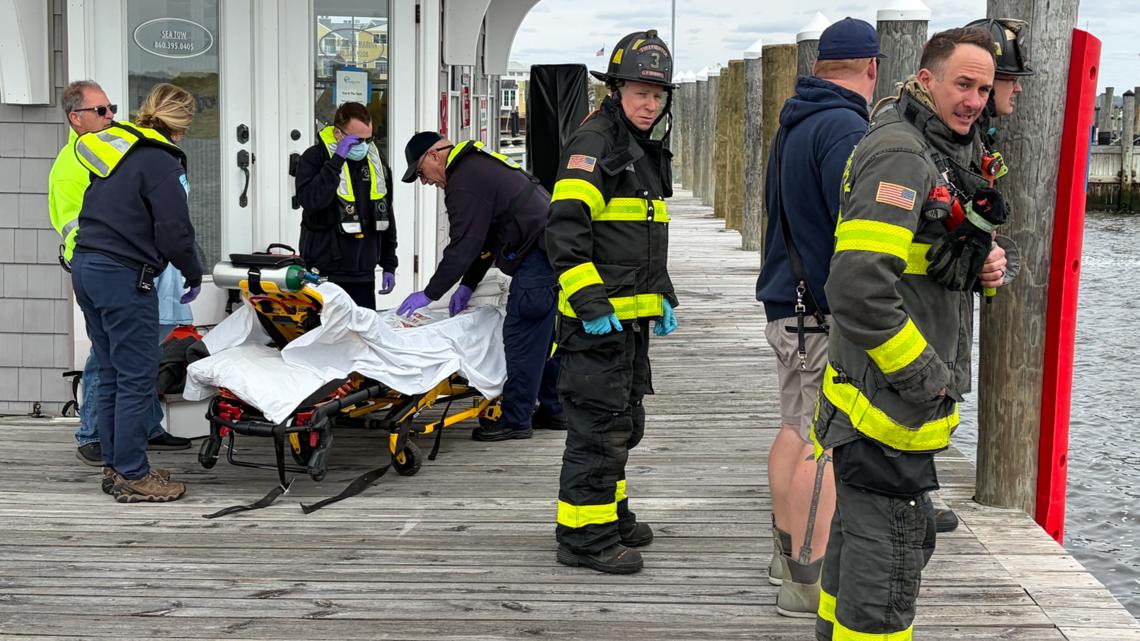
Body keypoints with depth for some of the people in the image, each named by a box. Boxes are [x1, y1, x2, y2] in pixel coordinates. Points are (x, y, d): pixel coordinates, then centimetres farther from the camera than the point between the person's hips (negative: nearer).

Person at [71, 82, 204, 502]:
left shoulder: (115, 148, 13)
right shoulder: (159, 163, -13)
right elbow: (174, 232, -14)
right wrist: (194, 274, 1)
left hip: (86, 266, 9)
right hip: (124, 276, -9)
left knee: (111, 374, 15)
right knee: (137, 377, -3)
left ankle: (115, 466, 22)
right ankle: (132, 476, 1)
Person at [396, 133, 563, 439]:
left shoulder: (464, 182, -13)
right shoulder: (480, 165, 22)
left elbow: (463, 247, -15)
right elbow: (485, 238, 25)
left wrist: (430, 294, -9)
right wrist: (468, 285, 20)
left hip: (539, 257, -11)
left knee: (522, 335, -7)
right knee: (546, 334, 16)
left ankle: (515, 419, -4)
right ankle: (554, 410, 23)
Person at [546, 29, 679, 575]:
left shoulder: (647, 152, 18)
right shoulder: (595, 144, -13)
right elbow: (564, 231, -21)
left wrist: (663, 296, 21)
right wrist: (590, 304, -24)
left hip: (631, 317, 10)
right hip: (595, 320, -10)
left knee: (625, 423, 19)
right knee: (600, 425, -7)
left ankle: (609, 511, 33)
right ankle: (584, 535, 1)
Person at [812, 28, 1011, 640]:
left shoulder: (940, 152, 16)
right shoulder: (900, 155, -19)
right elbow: (859, 288, -29)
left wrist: (982, 264, 5)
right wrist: (926, 377, -21)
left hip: (892, 397, 11)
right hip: (891, 404, -11)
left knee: (857, 535, 21)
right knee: (889, 559, -6)